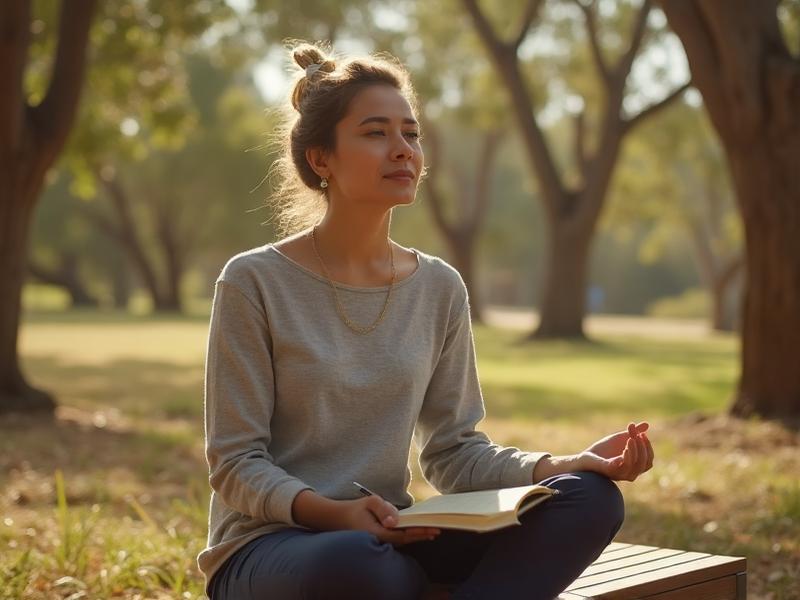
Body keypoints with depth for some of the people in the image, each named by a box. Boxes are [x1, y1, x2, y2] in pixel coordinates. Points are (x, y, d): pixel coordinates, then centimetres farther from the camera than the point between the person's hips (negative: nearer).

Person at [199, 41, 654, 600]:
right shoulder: (255, 282, -7)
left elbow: (454, 452, 7)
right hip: (268, 544, -5)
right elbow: (236, 464, -7)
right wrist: (333, 513, -26)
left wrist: (569, 464, -10)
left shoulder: (440, 288, 7)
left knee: (591, 498, -16)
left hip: (392, 536, 6)